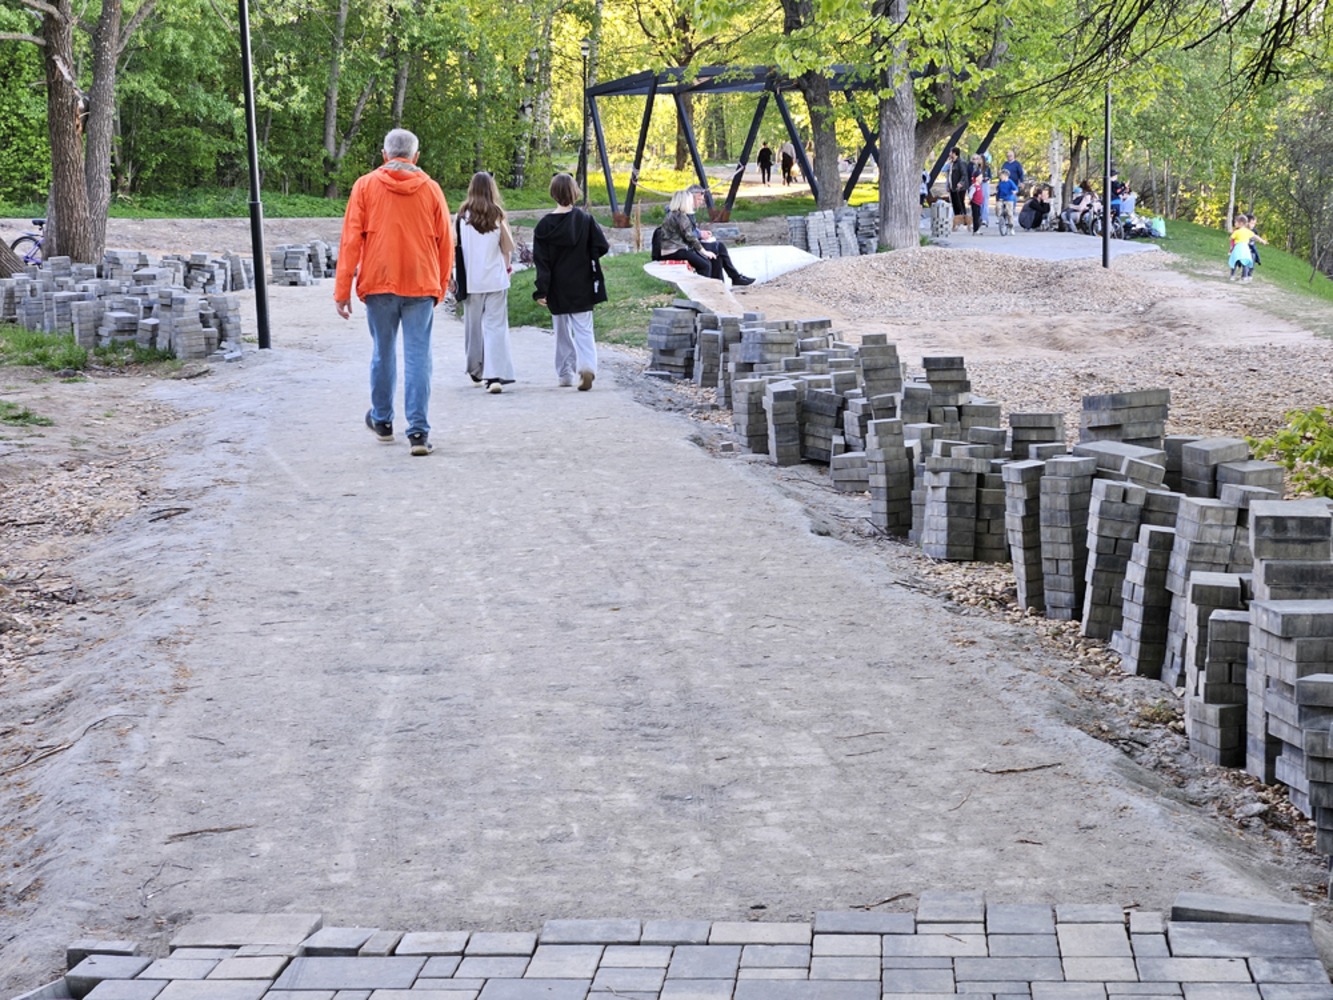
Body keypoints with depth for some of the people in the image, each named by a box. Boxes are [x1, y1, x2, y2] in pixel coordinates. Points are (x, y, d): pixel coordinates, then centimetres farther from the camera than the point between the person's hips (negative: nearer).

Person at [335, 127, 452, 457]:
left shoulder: (365, 186, 1)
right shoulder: (431, 189, 4)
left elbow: (351, 240, -1)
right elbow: (445, 244, 7)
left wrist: (342, 290, 1)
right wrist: (440, 287, 18)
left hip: (379, 283, 0)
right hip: (421, 285, 0)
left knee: (383, 353, 14)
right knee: (418, 358, -1)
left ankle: (382, 421, 28)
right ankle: (418, 431, -6)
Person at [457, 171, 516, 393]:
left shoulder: (463, 215, -3)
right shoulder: (497, 214, -4)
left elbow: (456, 246, 0)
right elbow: (508, 247, 0)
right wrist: (507, 266, 20)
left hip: (471, 280, 1)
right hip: (495, 278, -1)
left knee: (473, 325, 14)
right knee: (495, 326, -2)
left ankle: (476, 372, 25)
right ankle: (495, 375, -14)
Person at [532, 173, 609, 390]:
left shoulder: (544, 225, -7)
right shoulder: (585, 220, -7)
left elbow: (541, 262, -8)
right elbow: (602, 247, -8)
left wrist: (541, 291, -7)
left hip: (557, 289, 1)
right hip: (582, 288, -1)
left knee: (562, 331, 16)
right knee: (583, 328, 1)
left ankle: (565, 374, 21)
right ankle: (587, 366, -22)